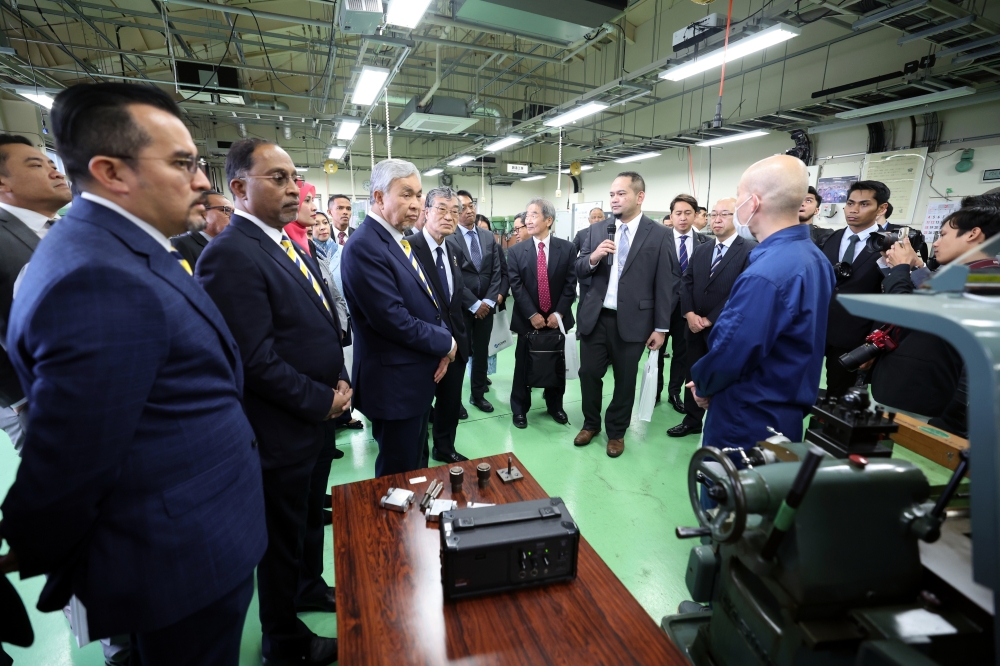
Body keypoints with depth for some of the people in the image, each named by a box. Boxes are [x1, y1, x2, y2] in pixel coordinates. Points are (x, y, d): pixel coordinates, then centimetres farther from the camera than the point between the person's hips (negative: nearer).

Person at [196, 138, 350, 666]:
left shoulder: (289, 244, 7)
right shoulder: (230, 255, -22)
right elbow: (255, 361, -26)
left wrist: (338, 383, 1)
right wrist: (322, 400, -16)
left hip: (316, 416, 8)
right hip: (280, 430, -8)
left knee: (310, 518, 26)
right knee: (283, 534, 14)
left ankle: (306, 586, 52)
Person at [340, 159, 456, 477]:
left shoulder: (401, 239, 9)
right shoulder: (364, 247, -20)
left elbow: (425, 301, 14)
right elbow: (394, 321, -26)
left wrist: (442, 347, -3)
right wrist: (446, 344, -12)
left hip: (418, 376, 9)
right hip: (394, 382, -9)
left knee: (415, 465, 24)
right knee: (398, 473, 9)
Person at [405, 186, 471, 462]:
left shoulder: (454, 251, 9)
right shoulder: (408, 248, -17)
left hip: (454, 341, 7)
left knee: (451, 401, 22)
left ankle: (445, 448, 44)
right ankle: (419, 461, 33)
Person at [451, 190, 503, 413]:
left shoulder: (489, 237, 9)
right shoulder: (449, 238, -9)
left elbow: (496, 272, 5)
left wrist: (489, 301, -6)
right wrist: (473, 304, -13)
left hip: (487, 305, 5)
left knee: (482, 352, 13)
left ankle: (478, 394, 28)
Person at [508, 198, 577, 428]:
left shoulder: (567, 248, -1)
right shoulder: (516, 251, -2)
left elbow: (570, 284, -4)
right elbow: (516, 286, -7)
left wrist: (558, 313, -12)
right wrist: (532, 315, -14)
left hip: (557, 318, 1)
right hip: (527, 319, -1)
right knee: (524, 365, 6)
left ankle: (555, 406, 32)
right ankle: (519, 409, 23)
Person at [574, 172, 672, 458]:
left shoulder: (659, 235, -3)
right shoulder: (597, 230, 6)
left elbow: (664, 285, -4)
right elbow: (579, 271, 6)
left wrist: (661, 327, -5)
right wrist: (593, 257, -16)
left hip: (632, 321, -2)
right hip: (595, 317, 3)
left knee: (625, 380, 10)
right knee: (589, 373, 10)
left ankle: (616, 431, 30)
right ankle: (591, 424, 33)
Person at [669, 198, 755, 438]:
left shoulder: (750, 251, -10)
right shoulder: (700, 250, 11)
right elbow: (686, 283, 7)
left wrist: (710, 320, -16)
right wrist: (690, 314, -9)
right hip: (695, 327, 6)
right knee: (693, 375, 14)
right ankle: (692, 421, 30)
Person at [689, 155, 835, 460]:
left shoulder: (764, 274, -28)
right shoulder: (814, 257, 4)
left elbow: (729, 354, -26)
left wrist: (702, 385, -5)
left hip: (746, 424, -9)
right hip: (786, 414, 9)